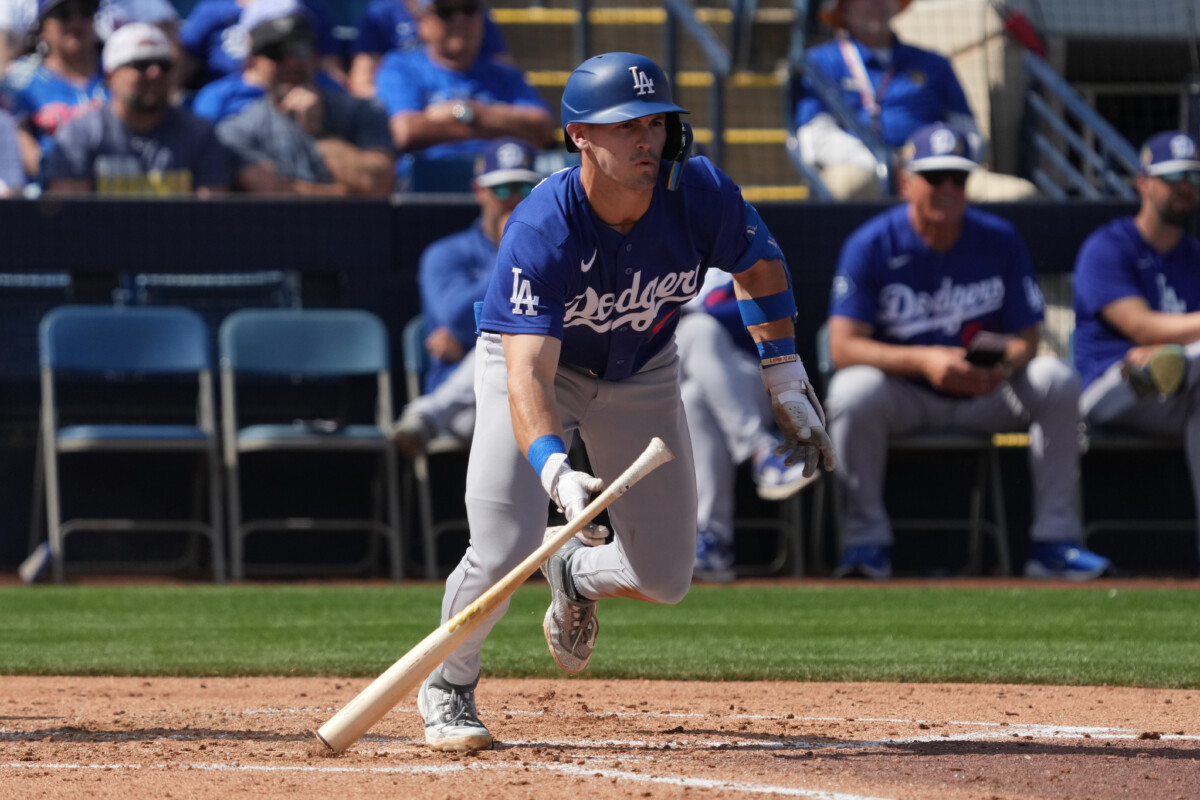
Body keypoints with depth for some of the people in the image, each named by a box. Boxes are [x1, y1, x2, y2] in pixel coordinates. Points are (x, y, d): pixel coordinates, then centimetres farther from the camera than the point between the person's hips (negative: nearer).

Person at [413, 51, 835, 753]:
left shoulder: (702, 194, -26)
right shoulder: (540, 231, -37)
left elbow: (760, 268, -3)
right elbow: (528, 375, -43)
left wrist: (789, 389, -5)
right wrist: (555, 470, -59)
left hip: (642, 373, 4)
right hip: (536, 359, -4)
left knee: (665, 580, 1)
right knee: (504, 553, -19)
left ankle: (578, 574, 36)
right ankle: (448, 688, 10)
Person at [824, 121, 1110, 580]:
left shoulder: (1000, 241, -3)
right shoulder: (870, 246, -11)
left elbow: (1025, 340, -1)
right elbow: (843, 347, -20)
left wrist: (1002, 366, -28)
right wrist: (923, 361, -36)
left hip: (984, 395, 3)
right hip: (904, 396, -3)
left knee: (1056, 380, -22)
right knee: (853, 390, -34)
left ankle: (1053, 542, -19)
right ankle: (867, 539, -20)